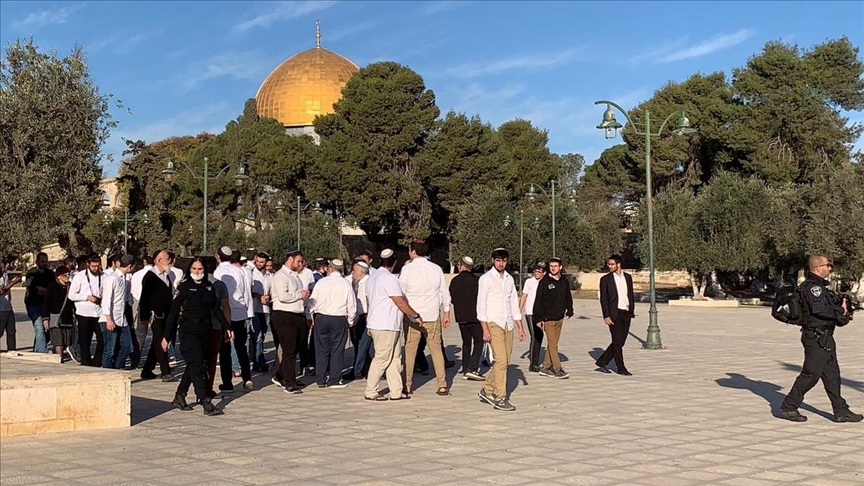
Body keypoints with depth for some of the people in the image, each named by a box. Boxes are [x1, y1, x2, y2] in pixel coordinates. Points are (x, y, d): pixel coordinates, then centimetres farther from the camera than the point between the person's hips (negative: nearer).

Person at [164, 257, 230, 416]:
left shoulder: (209, 287, 10)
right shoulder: (184, 287, -3)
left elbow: (217, 309, 16)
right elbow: (174, 311, -4)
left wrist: (226, 327, 10)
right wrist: (167, 336, -7)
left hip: (205, 331, 5)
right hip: (189, 330, -5)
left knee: (194, 366, 11)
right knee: (197, 366, -9)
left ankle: (179, 397, 25)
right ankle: (207, 404, -12)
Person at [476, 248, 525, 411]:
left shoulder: (509, 279, 14)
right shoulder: (486, 278, -4)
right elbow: (481, 305, -7)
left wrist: (520, 327, 12)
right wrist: (485, 329, -14)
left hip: (508, 325, 6)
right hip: (494, 324, -6)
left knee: (504, 362, 7)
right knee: (501, 361, -13)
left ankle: (487, 391, 22)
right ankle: (500, 399, -8)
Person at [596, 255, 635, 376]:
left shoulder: (628, 277, 11)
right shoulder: (605, 279, -1)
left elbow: (631, 295, 16)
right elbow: (603, 299, -5)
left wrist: (631, 311, 8)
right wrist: (606, 316, -12)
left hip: (626, 314, 5)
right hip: (614, 314, -5)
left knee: (620, 342, 7)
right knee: (617, 342, -3)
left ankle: (602, 362, 18)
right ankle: (621, 368, 6)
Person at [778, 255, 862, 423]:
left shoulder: (819, 286, 19)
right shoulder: (812, 287, -15)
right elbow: (819, 309, -27)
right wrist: (840, 311, -15)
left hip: (825, 338, 11)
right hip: (816, 338, -11)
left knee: (832, 374, 12)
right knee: (811, 373, -6)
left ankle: (841, 411, 18)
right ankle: (788, 407, 1)